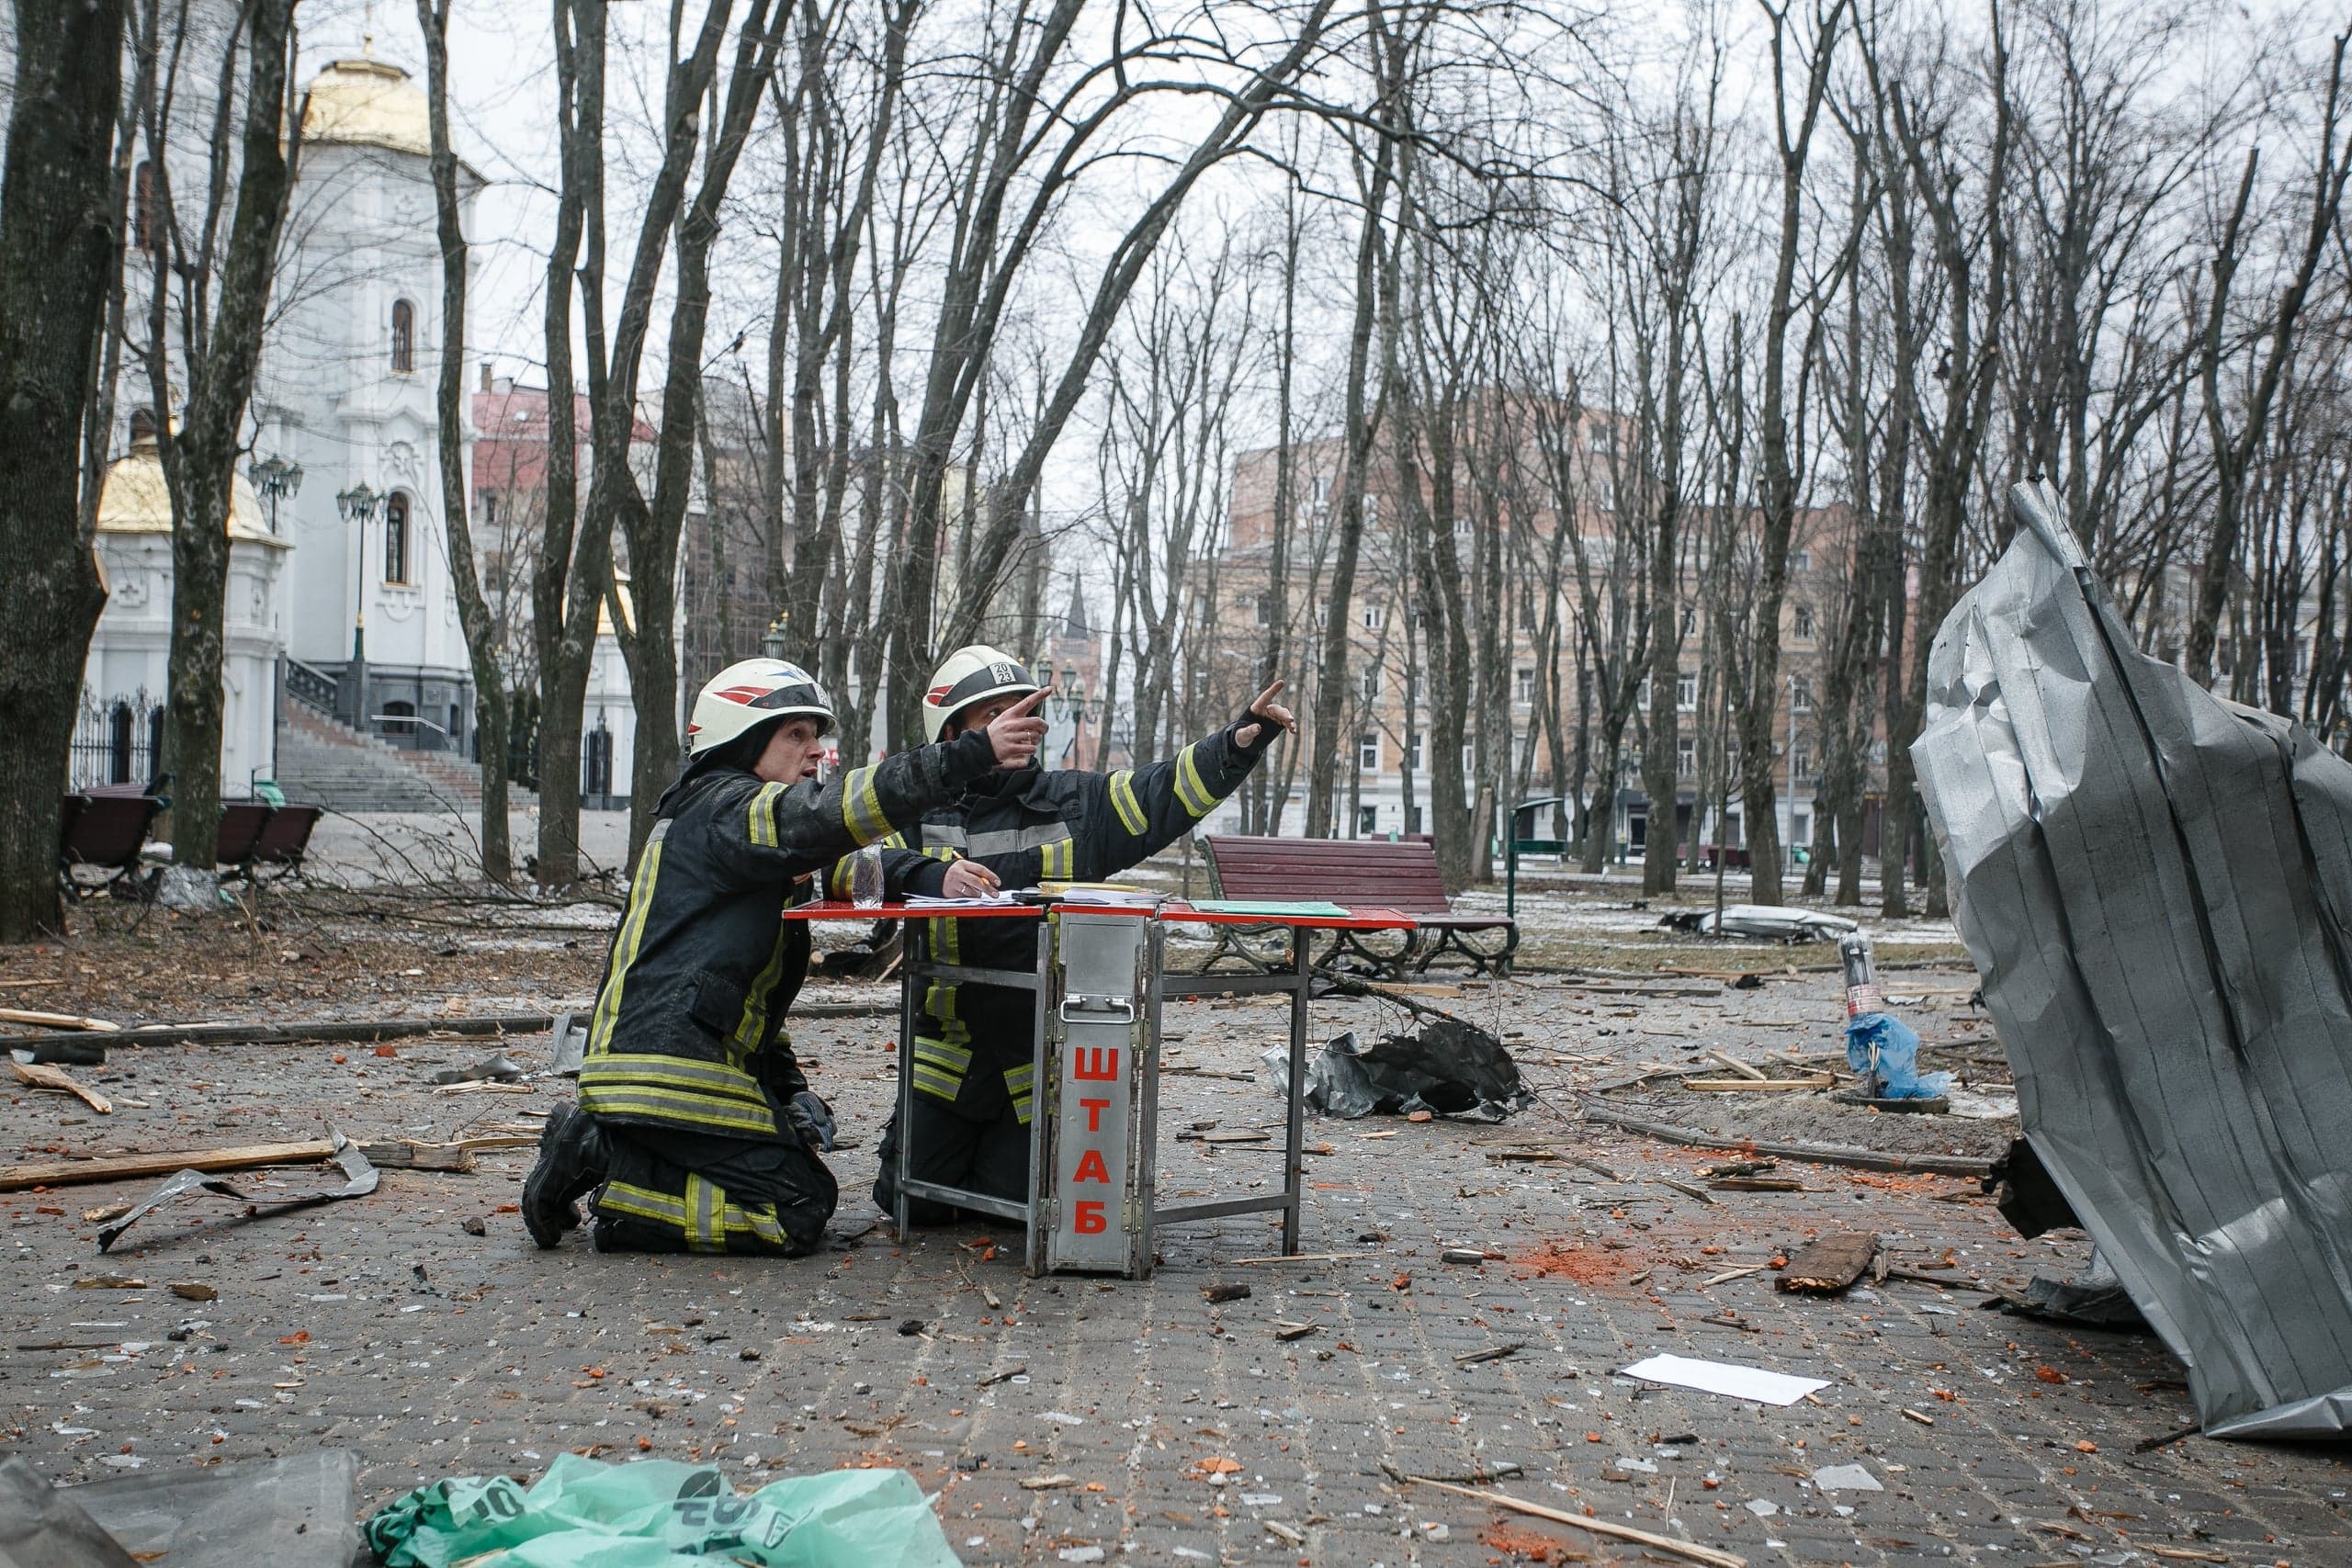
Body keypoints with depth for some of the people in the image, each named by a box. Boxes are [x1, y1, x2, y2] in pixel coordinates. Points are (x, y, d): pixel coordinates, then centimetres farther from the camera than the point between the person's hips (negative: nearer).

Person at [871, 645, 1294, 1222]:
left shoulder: (1075, 801, 3)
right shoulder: (920, 811, -3)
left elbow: (1167, 790, -5)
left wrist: (1240, 743, -20)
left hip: (1042, 1058, 1)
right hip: (950, 1042, -1)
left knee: (1021, 1203, 4)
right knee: (917, 1201, 4)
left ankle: (1007, 1150, 38)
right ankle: (914, 1134, 37)